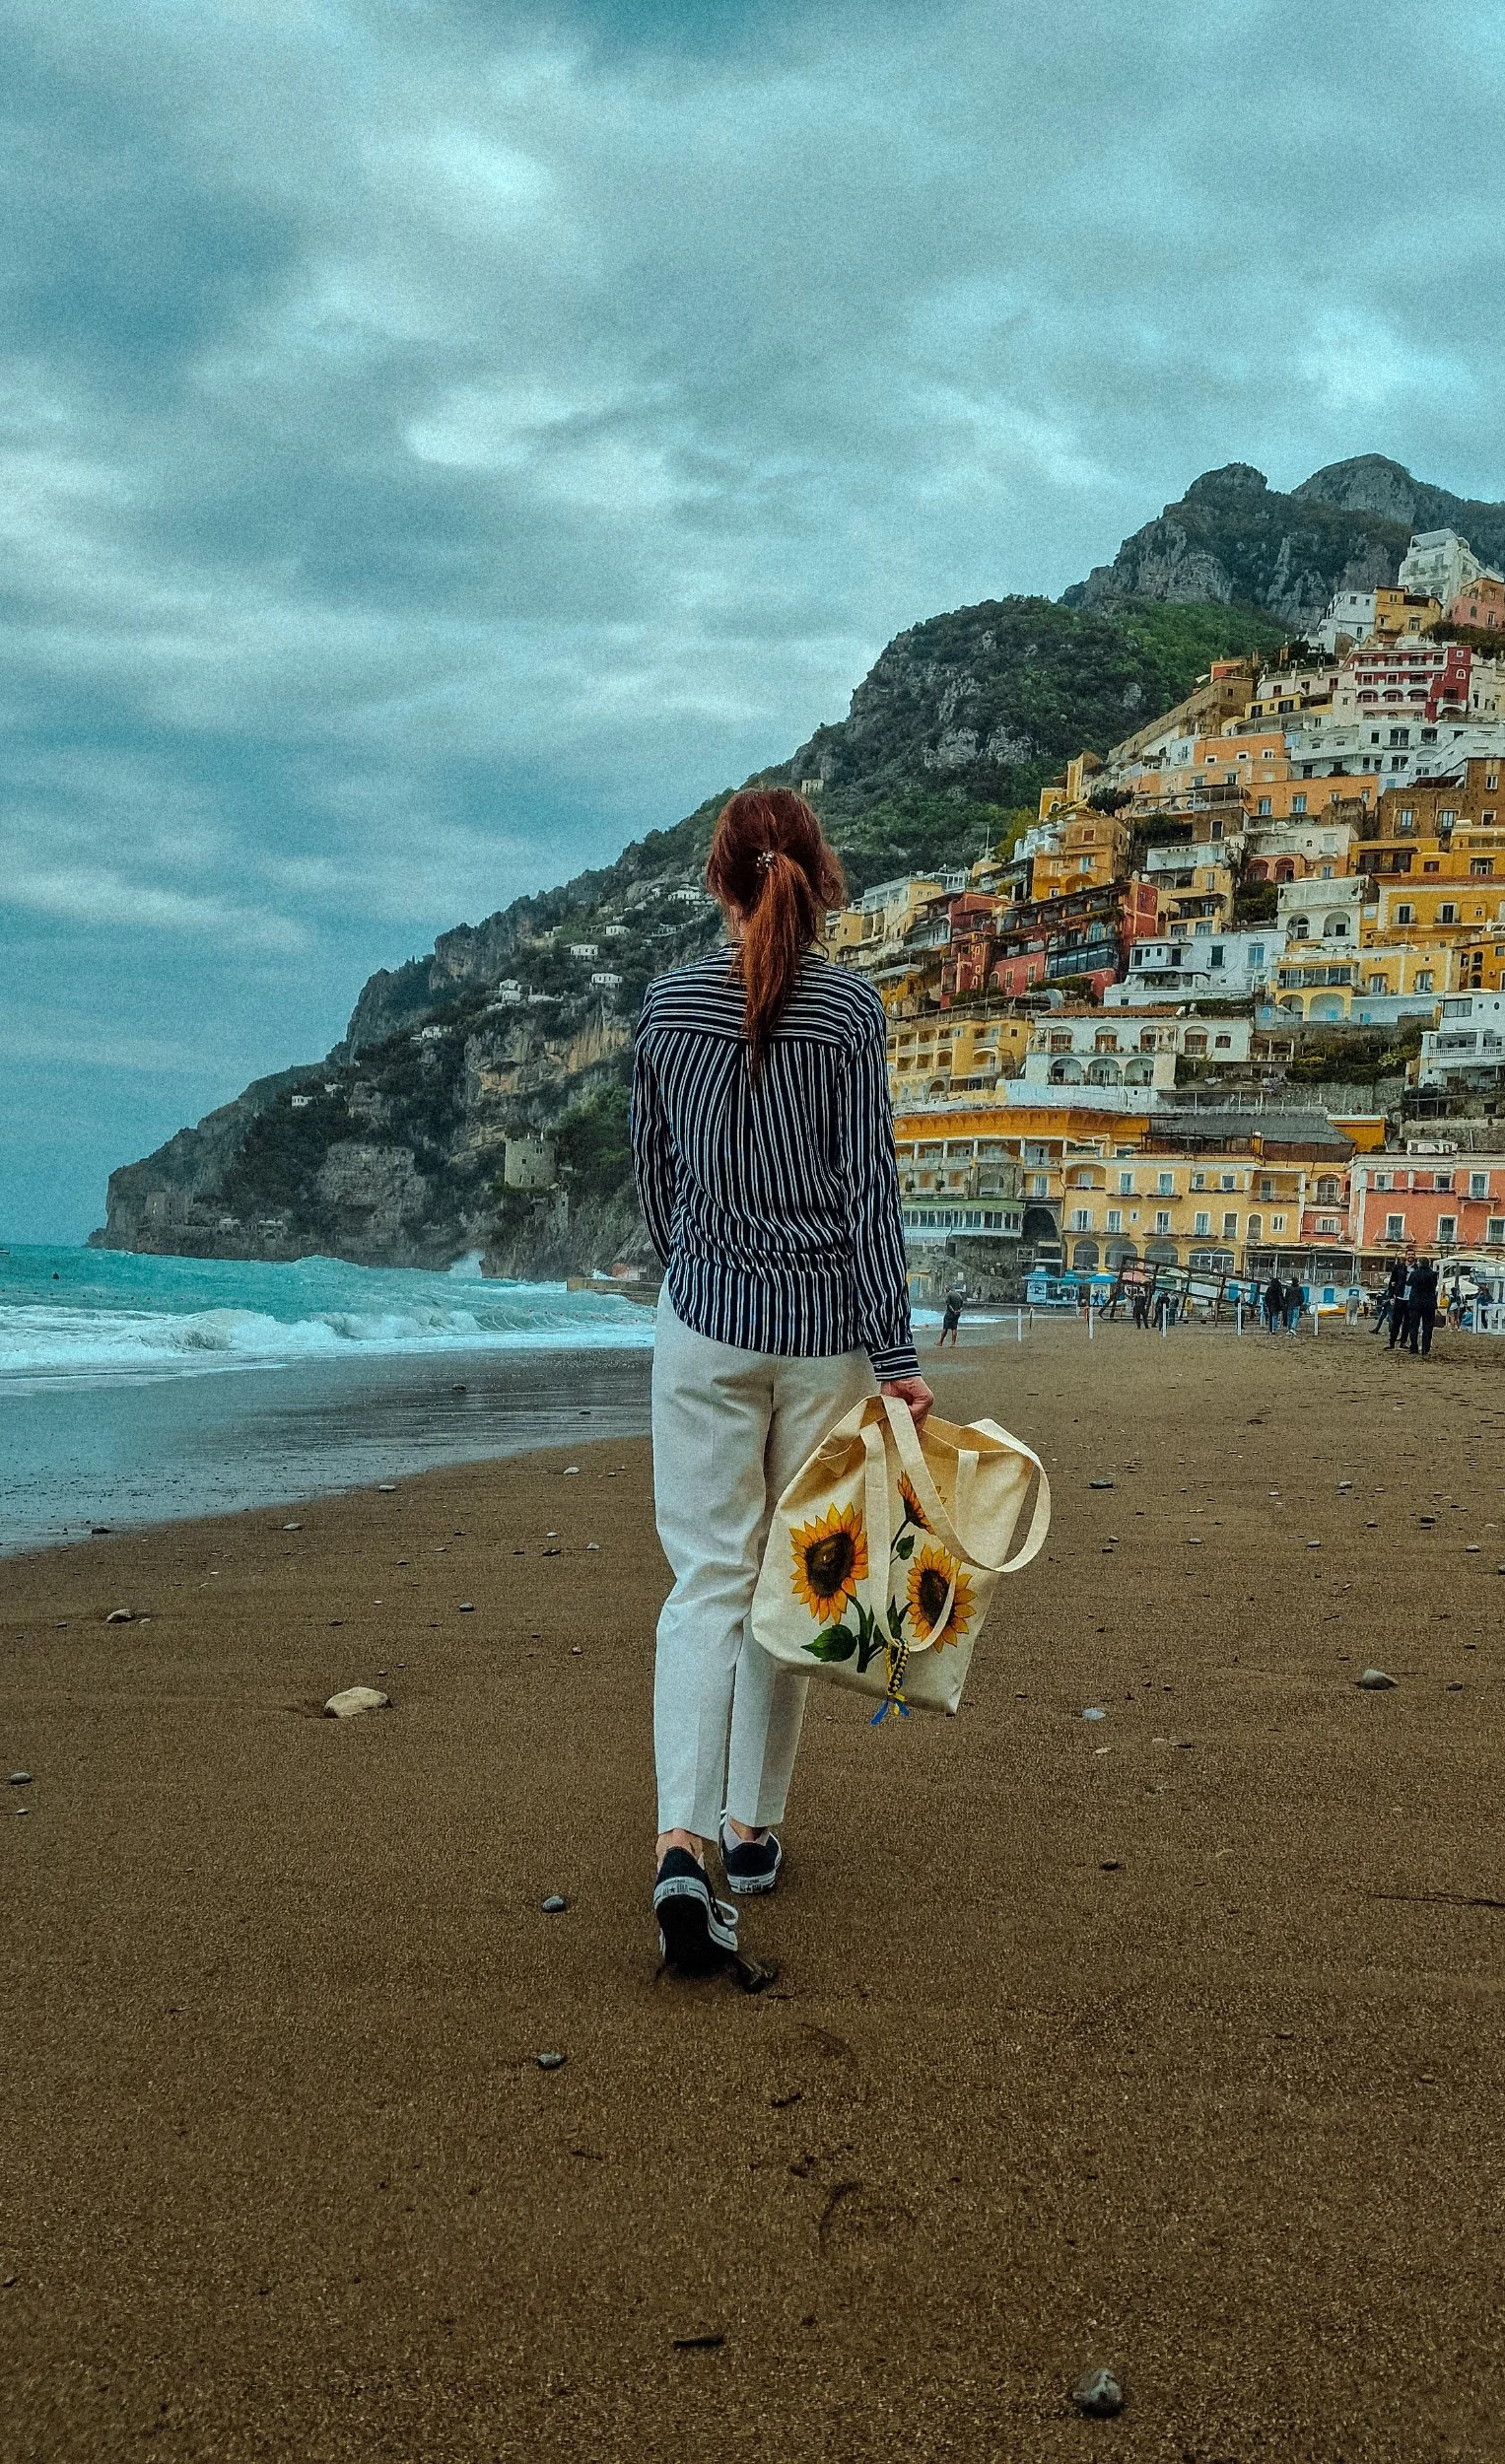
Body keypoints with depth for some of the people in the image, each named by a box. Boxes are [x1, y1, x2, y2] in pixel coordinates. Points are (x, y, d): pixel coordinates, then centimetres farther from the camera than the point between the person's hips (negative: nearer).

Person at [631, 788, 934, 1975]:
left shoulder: (669, 1004, 0)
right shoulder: (849, 1008, -7)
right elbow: (869, 1187, -10)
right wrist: (898, 1358, -8)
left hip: (704, 1321, 1)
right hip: (824, 1327, -1)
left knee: (708, 1579, 2)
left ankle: (685, 1843, -15)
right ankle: (753, 1826, 25)